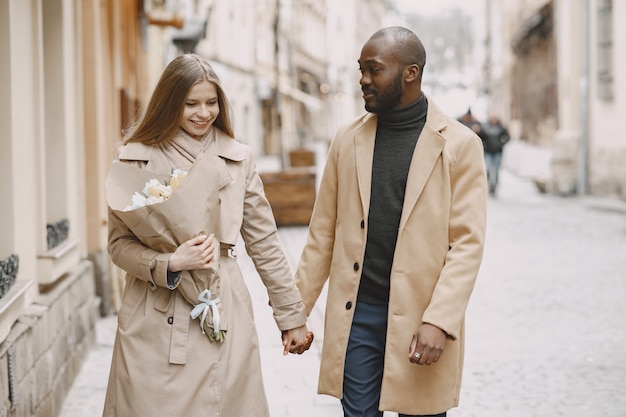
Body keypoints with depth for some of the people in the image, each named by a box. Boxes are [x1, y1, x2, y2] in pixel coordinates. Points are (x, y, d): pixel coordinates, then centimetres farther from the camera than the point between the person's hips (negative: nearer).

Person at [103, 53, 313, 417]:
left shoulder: (237, 159, 5)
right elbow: (120, 244, 3)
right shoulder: (135, 159, 0)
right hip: (155, 319, -1)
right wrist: (169, 264, -15)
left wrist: (292, 317, 9)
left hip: (223, 315, 1)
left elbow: (264, 242, 8)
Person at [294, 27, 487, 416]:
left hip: (420, 319, -2)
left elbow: (468, 242, -8)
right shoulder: (348, 139, 6)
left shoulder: (459, 144, -4)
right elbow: (324, 230, 9)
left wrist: (439, 322, -17)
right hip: (355, 315, 3)